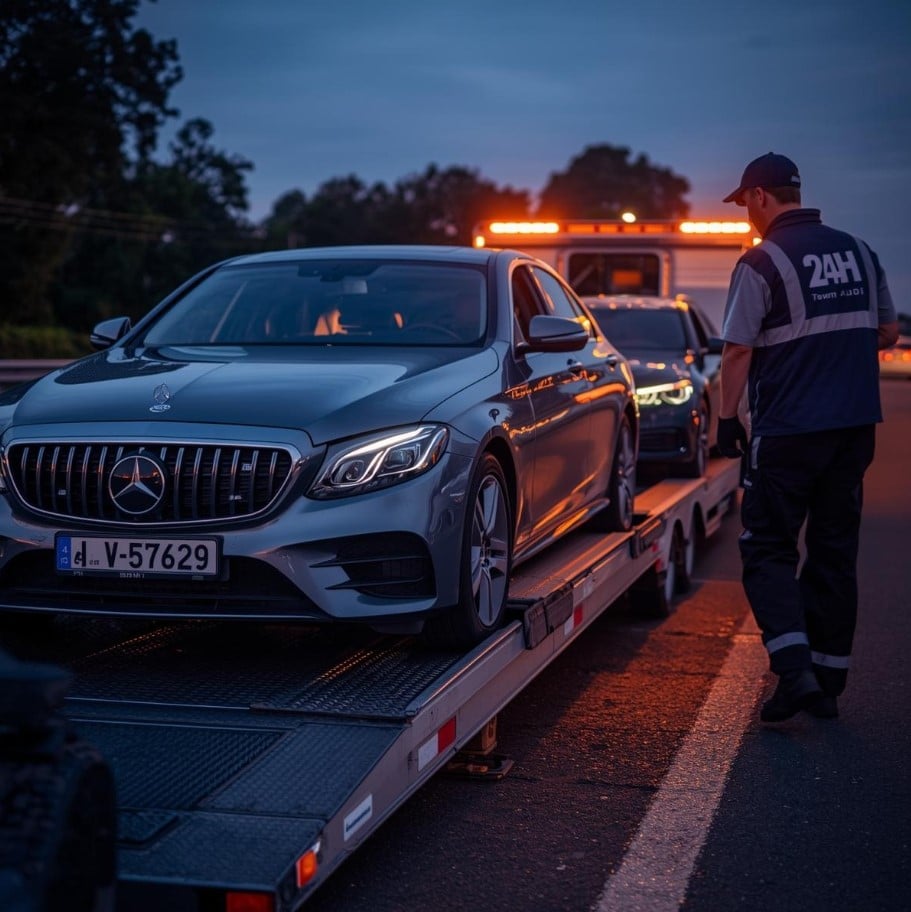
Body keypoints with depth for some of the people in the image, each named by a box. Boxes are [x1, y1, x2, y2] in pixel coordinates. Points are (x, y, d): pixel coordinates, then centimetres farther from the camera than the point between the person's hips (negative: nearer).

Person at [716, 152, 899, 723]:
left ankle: (794, 669, -11)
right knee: (835, 551, 12)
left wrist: (728, 419, -2)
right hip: (856, 427, 6)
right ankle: (828, 682, 15)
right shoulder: (859, 252, 9)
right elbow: (887, 333, 16)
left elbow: (738, 352, -12)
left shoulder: (762, 263, -10)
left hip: (788, 431, -6)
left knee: (768, 550, 4)